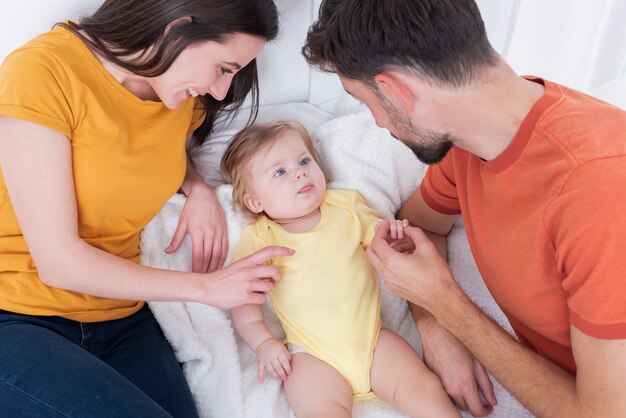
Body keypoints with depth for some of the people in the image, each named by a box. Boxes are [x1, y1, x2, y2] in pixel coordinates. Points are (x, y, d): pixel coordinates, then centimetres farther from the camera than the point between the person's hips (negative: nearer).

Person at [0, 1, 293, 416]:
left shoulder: (189, 100, 1)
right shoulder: (41, 72, -17)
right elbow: (58, 262, -18)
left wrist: (199, 191, 1)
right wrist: (206, 286, -14)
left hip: (121, 319, 5)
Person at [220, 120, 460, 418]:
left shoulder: (346, 205, 5)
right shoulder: (257, 239, -3)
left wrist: (391, 236, -9)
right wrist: (263, 343, -13)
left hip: (372, 338, 3)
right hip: (313, 356, -2)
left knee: (425, 388, -11)